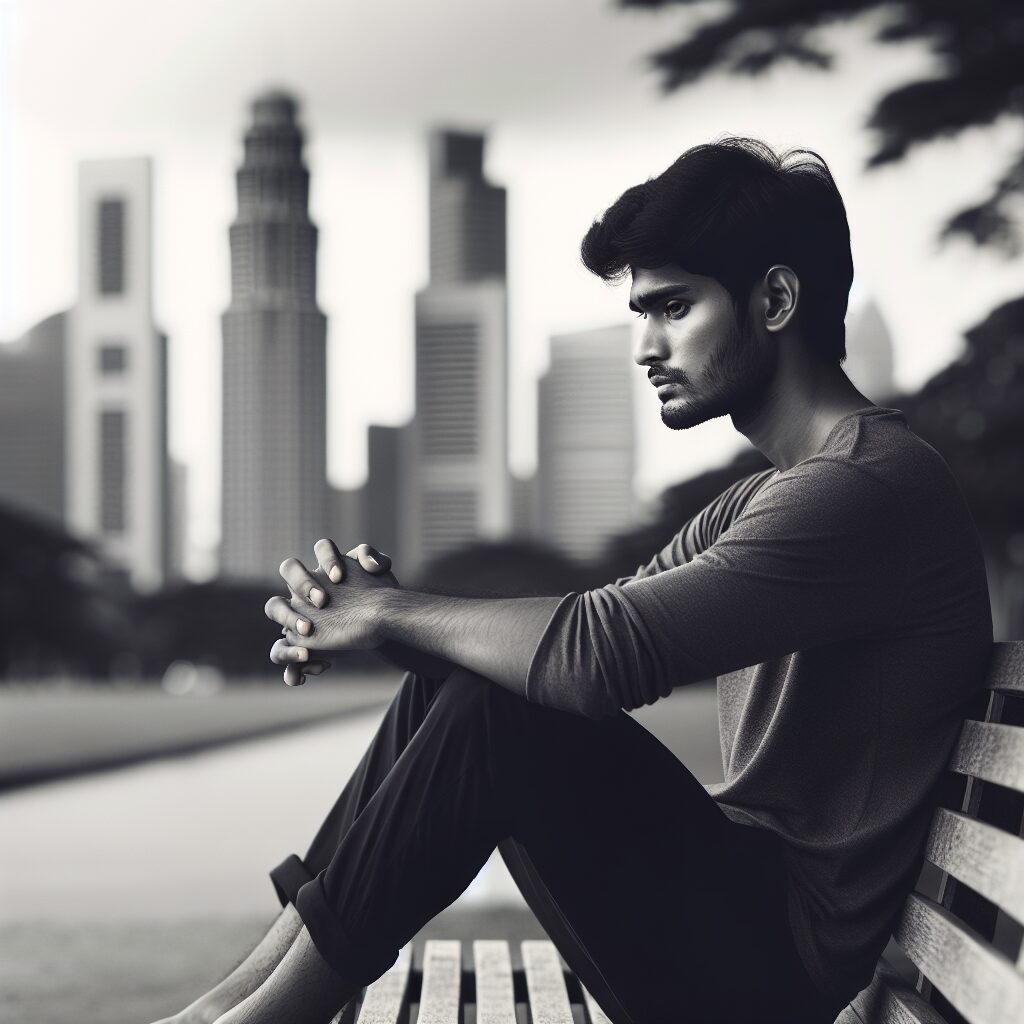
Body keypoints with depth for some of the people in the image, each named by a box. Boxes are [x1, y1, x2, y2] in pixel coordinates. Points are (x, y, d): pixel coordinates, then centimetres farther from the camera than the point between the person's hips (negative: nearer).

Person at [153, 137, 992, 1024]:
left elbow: (600, 653, -27)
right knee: (450, 682, 5)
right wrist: (360, 614, -9)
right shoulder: (765, 500, 16)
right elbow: (587, 632, 8)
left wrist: (392, 611, -11)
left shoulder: (875, 486, -18)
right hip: (742, 897, 10)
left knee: (498, 713, -21)